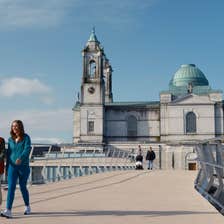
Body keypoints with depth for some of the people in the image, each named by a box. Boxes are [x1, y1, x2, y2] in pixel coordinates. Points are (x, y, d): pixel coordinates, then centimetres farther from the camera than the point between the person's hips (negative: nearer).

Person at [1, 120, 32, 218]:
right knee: (11, 187, -10)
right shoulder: (10, 139, 8)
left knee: (23, 187, 9)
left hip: (23, 166, -3)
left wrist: (20, 158, -38)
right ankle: (8, 211, -17)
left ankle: (27, 206, 31)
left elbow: (27, 149, -20)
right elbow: (8, 153, 14)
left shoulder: (26, 137, -5)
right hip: (12, 166, 3)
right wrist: (7, 167, 15)